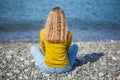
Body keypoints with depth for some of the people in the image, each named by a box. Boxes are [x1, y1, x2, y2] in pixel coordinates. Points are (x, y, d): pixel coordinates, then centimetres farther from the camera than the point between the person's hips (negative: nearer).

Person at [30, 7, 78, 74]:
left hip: (47, 68, 0)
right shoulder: (68, 34, -13)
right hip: (64, 68, 1)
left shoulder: (43, 32, -13)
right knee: (75, 46, 27)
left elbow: (44, 50, 4)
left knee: (33, 48, 25)